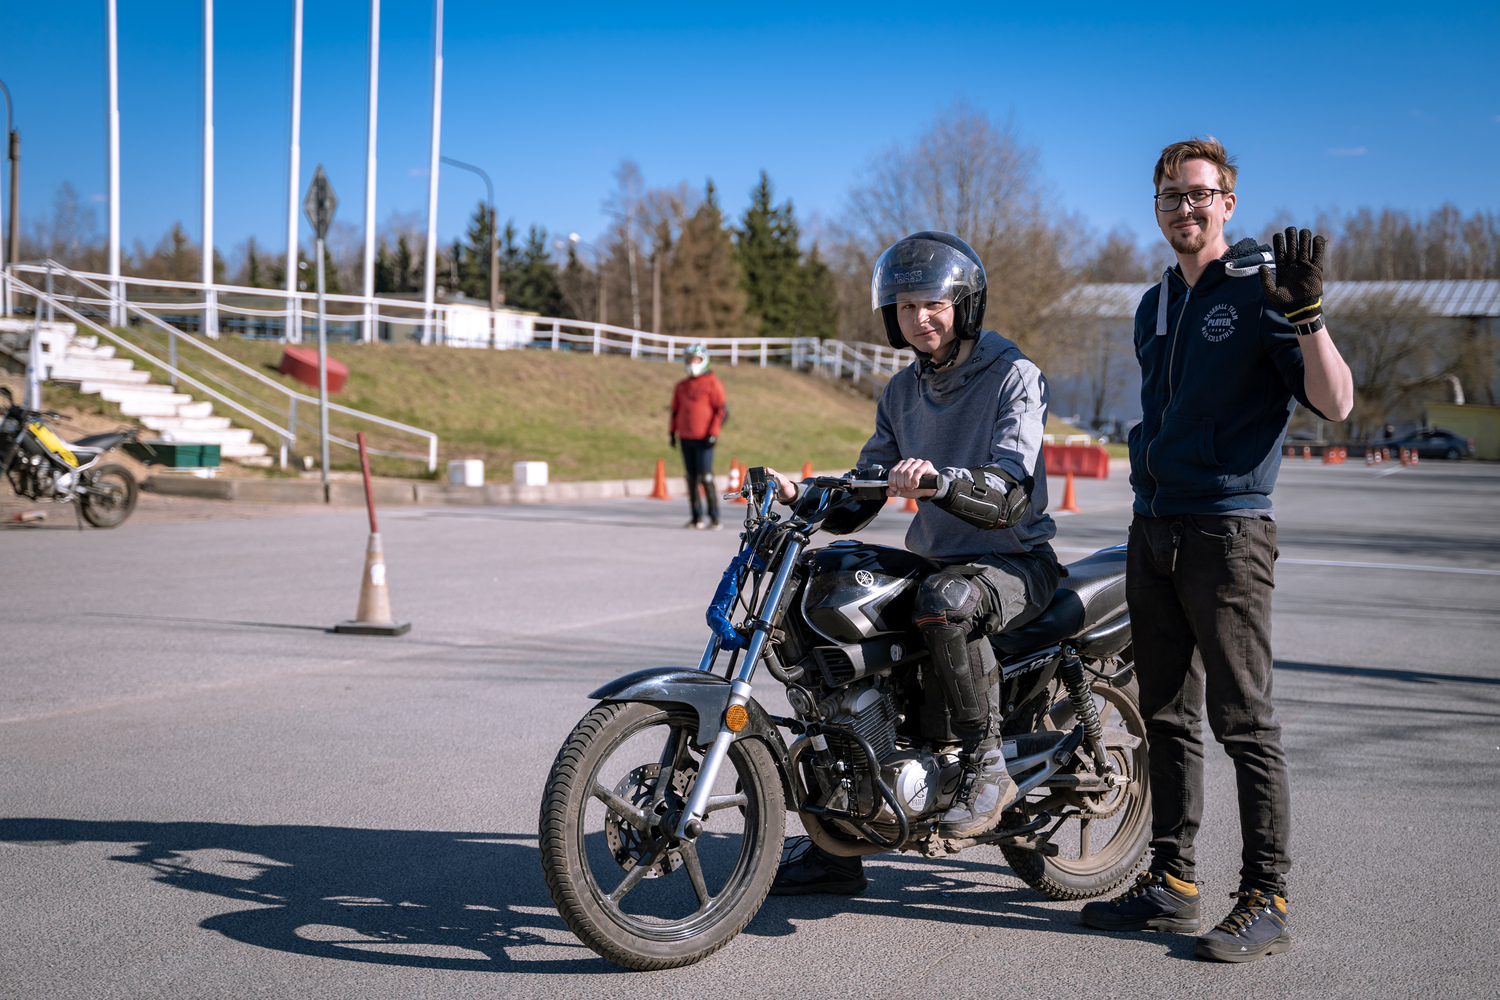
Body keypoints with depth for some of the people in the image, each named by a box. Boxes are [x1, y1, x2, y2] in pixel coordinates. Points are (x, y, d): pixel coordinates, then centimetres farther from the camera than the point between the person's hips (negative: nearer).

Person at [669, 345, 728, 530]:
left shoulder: (712, 383, -4)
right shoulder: (681, 386, 15)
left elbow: (722, 410, -7)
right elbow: (676, 410, 23)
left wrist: (713, 433, -12)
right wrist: (672, 431, 17)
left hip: (703, 439, -6)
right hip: (685, 438, 6)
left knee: (705, 478, -9)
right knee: (691, 478, 7)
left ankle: (714, 518, -4)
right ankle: (696, 517, 13)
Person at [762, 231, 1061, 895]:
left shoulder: (1013, 377, -9)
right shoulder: (901, 392, 12)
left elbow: (1011, 495, -23)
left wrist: (939, 480, -41)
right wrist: (803, 497, -10)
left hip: (1016, 560, -7)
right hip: (934, 559, 7)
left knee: (946, 601, -39)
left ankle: (986, 764, -19)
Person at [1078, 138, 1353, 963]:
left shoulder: (1262, 289, -5)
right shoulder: (1154, 305, 18)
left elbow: (1335, 403, -14)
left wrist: (1304, 315, -28)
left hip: (1228, 531, -7)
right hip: (1154, 531, 7)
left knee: (1244, 722, -6)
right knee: (1166, 717, 11)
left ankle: (1266, 901, 1)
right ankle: (1172, 880, 20)